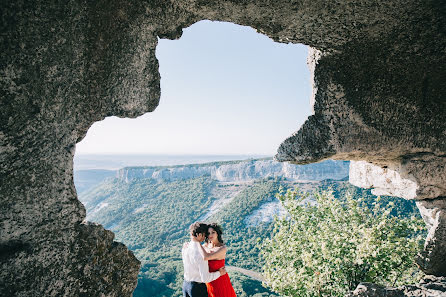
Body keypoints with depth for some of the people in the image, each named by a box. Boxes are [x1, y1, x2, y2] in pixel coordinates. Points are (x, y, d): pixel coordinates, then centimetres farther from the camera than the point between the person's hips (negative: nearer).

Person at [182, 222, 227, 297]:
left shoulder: (185, 247, -5)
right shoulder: (201, 254, -28)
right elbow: (205, 278, -25)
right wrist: (219, 273, -11)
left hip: (185, 284, 7)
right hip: (198, 287, -7)